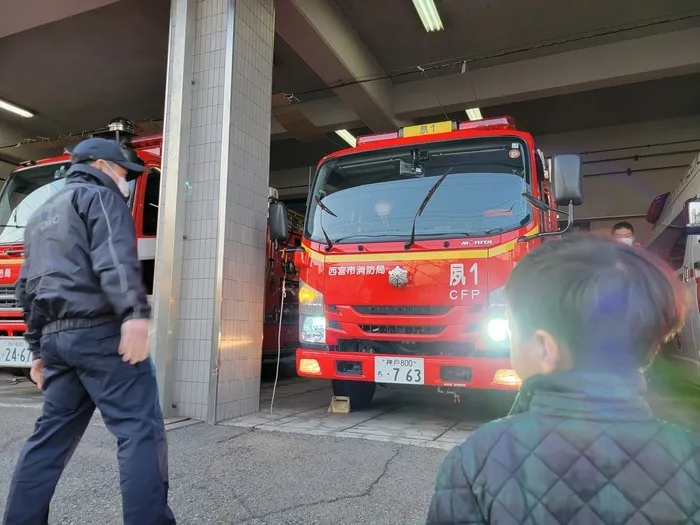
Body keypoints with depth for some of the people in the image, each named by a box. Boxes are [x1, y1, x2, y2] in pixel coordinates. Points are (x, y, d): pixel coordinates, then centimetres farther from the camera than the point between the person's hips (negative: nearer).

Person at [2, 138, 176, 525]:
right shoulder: (99, 197, 2)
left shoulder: (41, 216, 29)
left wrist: (39, 349, 31)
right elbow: (114, 259, -19)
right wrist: (135, 313, -31)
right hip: (100, 330, -9)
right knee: (140, 430, -10)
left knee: (51, 436, 15)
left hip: (57, 336, 9)